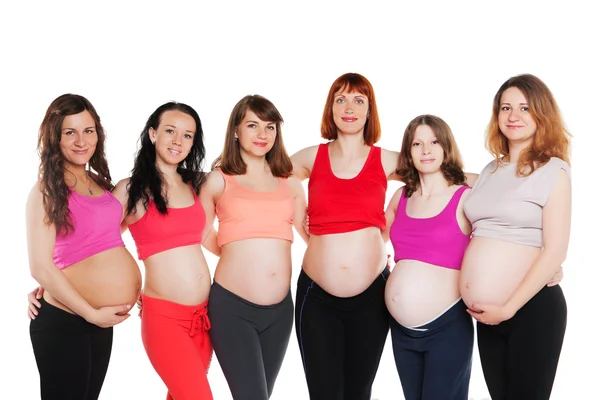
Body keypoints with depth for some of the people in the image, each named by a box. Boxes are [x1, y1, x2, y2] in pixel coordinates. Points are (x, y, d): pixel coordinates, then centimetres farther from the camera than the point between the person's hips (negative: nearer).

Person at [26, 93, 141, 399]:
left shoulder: (100, 183, 8)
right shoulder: (46, 190, -12)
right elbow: (40, 267, -17)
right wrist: (92, 314, -15)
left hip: (100, 320, 7)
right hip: (62, 321, -7)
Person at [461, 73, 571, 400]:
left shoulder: (553, 170, -6)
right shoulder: (490, 171, 12)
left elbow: (554, 252, -13)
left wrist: (507, 309, -15)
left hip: (532, 308, -6)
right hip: (488, 313, 6)